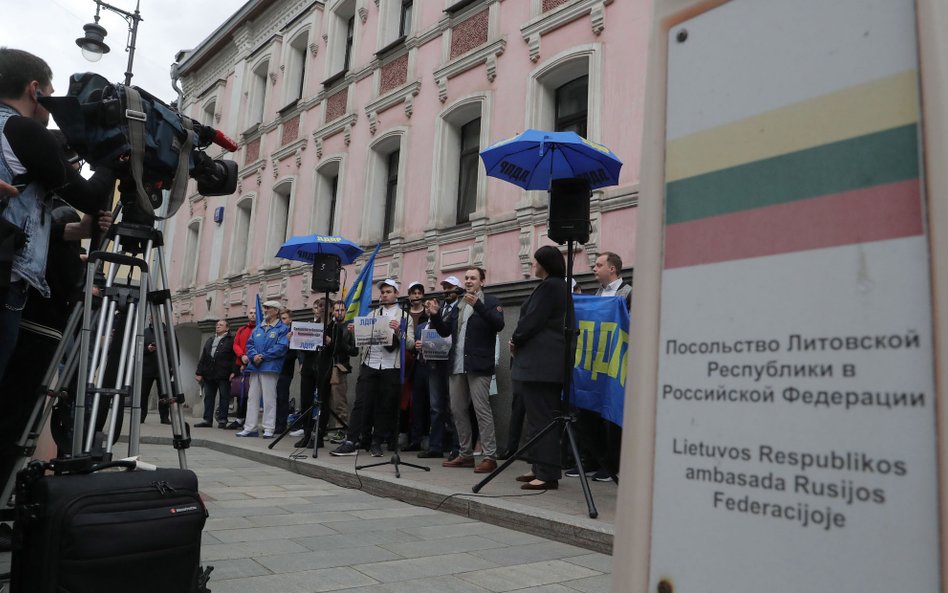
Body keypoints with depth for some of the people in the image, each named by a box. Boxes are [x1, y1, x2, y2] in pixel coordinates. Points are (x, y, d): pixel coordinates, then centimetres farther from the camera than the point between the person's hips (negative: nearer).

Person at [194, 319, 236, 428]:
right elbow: (203, 358, 19)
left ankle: (222, 420, 4)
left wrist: (234, 371, -17)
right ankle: (208, 420, 12)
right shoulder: (210, 340, 20)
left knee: (224, 397, -1)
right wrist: (199, 372, 11)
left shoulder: (231, 340, 0)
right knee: (208, 397, 7)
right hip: (209, 374, 6)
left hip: (223, 375, -6)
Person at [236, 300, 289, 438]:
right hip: (254, 367, 6)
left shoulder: (282, 329, -2)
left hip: (270, 368, -6)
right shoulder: (258, 328, 18)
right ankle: (250, 427, 14)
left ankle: (269, 429, 2)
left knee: (269, 399, -4)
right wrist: (254, 356, -9)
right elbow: (250, 344, 11)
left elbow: (281, 347, -13)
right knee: (252, 398, 8)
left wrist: (263, 356, -15)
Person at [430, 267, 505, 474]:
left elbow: (499, 324, -16)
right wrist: (435, 316, 0)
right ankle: (466, 454, 17)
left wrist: (477, 305, -25)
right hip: (457, 365, 7)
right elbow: (445, 331, 18)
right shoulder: (458, 306, 21)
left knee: (482, 409, -10)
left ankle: (490, 457, -7)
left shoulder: (490, 302, 2)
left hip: (478, 365, -7)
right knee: (457, 410, 8)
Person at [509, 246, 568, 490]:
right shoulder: (558, 286, 19)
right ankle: (541, 469, 20)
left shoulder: (549, 286, -12)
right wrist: (518, 341, 10)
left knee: (541, 418, -8)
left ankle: (547, 475, -5)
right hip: (546, 362, 11)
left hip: (540, 363, -10)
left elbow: (532, 320, -16)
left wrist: (515, 340, 1)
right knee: (543, 417, 13)